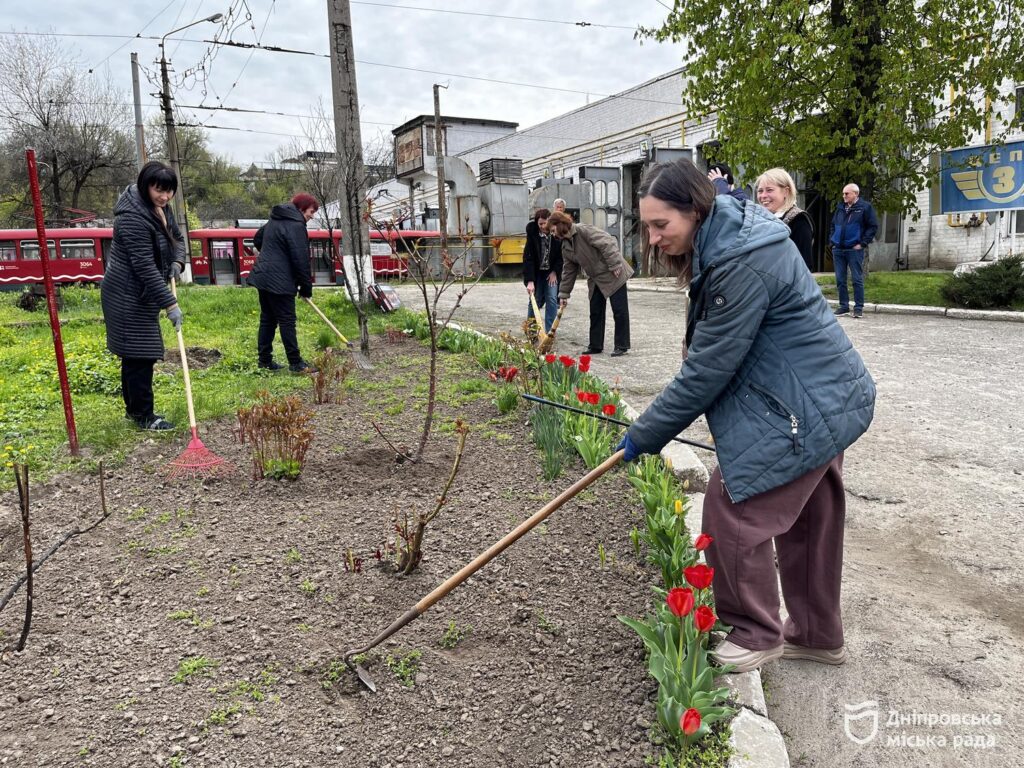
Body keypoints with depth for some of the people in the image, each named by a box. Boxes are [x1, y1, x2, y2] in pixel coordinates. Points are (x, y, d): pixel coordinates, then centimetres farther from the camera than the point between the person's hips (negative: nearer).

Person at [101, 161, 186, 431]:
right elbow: (145, 266, -27)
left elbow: (176, 237, 19)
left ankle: (133, 407, 28)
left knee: (135, 354, 17)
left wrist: (178, 261, -3)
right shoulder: (132, 217, -24)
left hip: (143, 294, 9)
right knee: (139, 354, -5)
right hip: (128, 296, -9)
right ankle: (143, 416, 4)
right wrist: (170, 303, -28)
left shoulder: (161, 207, 5)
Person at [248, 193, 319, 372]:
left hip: (263, 276, 10)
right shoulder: (295, 225, -14)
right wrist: (306, 288, -10)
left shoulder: (275, 220, 17)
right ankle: (295, 363, 1)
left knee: (267, 319, 13)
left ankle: (265, 360, 19)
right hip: (279, 282, -10)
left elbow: (257, 239, 30)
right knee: (287, 321, -4)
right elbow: (300, 259, -16)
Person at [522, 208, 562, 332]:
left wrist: (555, 271, -9)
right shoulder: (532, 233, -19)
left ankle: (549, 331, -2)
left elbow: (562, 254, -5)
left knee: (552, 299, -8)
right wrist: (530, 281, -27)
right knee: (535, 299, -2)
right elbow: (528, 257, -21)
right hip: (536, 272, -1)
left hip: (552, 272, 1)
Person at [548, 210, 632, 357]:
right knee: (595, 312, 10)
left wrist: (614, 265, -25)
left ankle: (622, 346, 5)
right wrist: (564, 294, 12)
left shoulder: (584, 230, -19)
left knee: (620, 311, -2)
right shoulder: (566, 247, 6)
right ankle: (595, 345, 19)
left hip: (613, 275, -9)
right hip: (595, 280, 9)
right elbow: (568, 271, 13)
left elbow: (608, 243, -24)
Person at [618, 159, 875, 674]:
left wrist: (645, 436, -14)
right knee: (808, 521, 19)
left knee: (731, 508, -4)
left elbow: (706, 370, -24)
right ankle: (817, 635, 36)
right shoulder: (726, 236, 4)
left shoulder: (743, 266, -28)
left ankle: (757, 634, 15)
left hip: (805, 409, -10)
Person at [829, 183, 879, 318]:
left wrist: (863, 243, -11)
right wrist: (832, 240, 10)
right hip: (838, 249, 6)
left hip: (854, 250, -6)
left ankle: (859, 308, 2)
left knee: (857, 279, -2)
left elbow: (873, 226, -5)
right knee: (840, 280, 8)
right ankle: (844, 306, 16)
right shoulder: (840, 208, 14)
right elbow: (833, 225, 23)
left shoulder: (865, 207, -3)